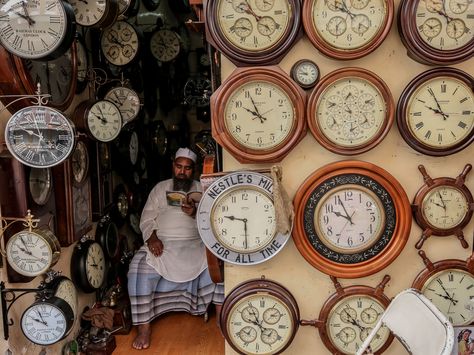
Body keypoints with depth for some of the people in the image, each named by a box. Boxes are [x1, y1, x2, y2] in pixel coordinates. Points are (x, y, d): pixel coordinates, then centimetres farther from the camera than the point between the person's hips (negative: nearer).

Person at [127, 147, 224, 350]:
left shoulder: (202, 190, 11)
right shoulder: (160, 188, 13)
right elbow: (146, 219, 7)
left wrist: (196, 213, -18)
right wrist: (152, 238, -13)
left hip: (195, 243, 0)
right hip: (162, 243, 0)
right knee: (140, 268, -28)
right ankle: (144, 327, -19)